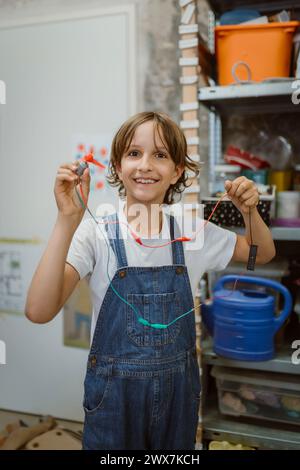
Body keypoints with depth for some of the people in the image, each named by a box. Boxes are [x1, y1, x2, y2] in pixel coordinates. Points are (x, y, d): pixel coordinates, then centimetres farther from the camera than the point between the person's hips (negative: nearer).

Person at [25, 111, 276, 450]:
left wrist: (250, 212, -10)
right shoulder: (96, 233, -14)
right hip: (114, 393, -2)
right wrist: (67, 220, -31)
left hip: (179, 390, 3)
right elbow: (39, 311, -25)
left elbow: (262, 254, 10)